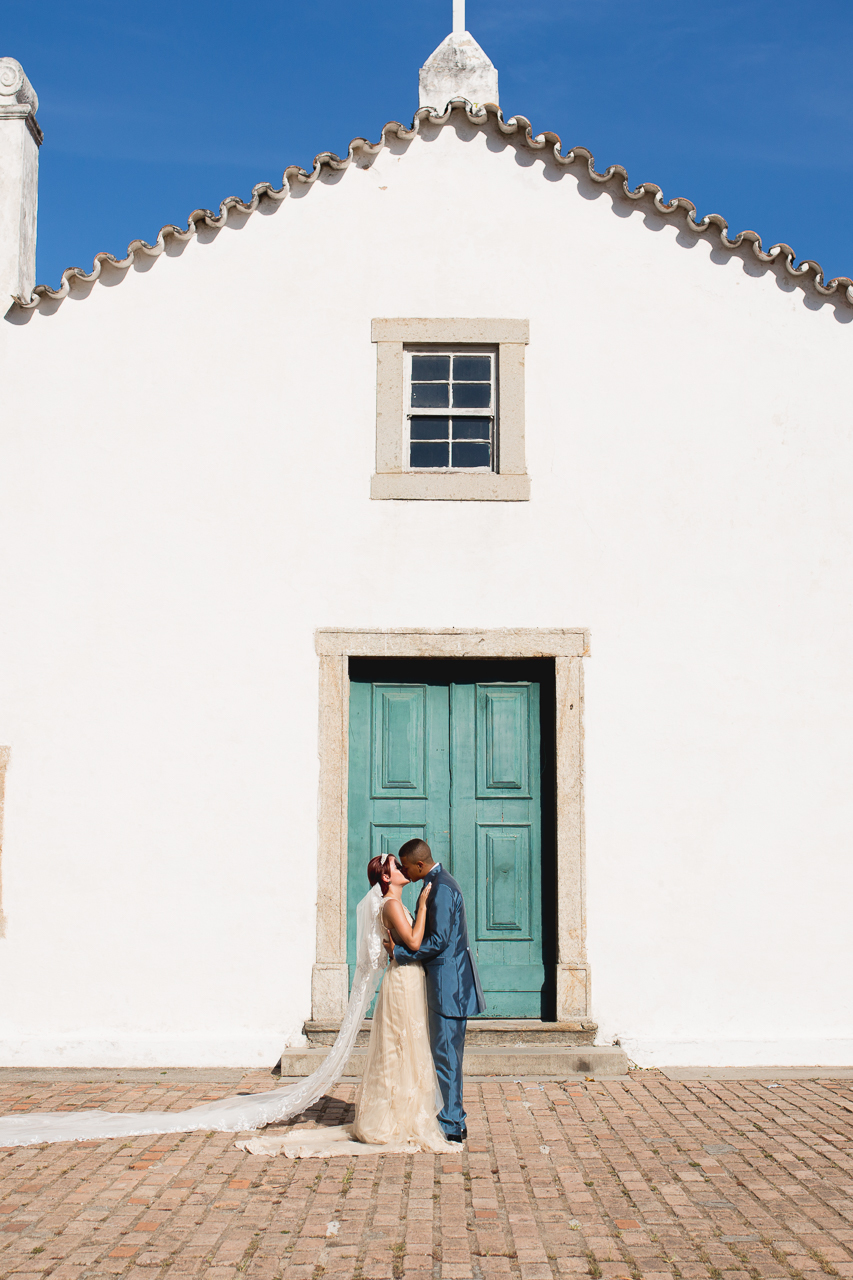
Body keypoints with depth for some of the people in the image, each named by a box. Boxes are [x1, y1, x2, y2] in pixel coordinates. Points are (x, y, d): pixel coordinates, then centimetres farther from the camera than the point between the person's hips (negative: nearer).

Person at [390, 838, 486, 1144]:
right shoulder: (436, 883, 14)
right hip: (443, 981, 11)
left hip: (449, 982, -11)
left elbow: (438, 940, -23)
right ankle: (453, 1119, 24)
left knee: (446, 1056, -4)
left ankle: (451, 1126, 2)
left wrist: (400, 952, -15)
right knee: (445, 1054, 16)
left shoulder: (441, 888, -19)